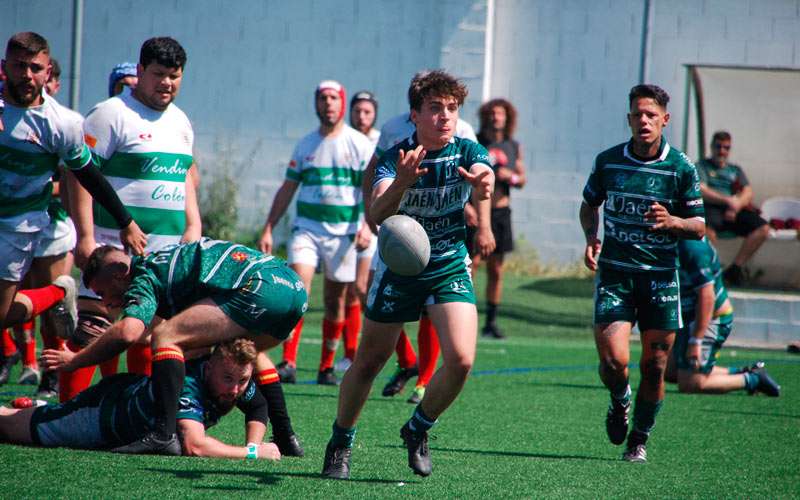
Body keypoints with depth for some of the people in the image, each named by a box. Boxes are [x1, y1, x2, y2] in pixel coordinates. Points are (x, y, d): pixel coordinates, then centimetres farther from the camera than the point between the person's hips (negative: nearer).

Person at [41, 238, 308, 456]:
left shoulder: (145, 276, 3)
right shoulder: (163, 261, 32)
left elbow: (128, 331, -15)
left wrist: (74, 360, -5)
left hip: (261, 287, -10)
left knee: (165, 336, -8)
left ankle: (164, 435, -20)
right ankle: (286, 438, 31)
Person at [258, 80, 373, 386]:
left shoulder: (360, 144, 1)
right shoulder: (305, 145, 10)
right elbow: (287, 189, 14)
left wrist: (367, 226, -17)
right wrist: (268, 229, 8)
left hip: (343, 231, -1)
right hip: (307, 226, 1)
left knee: (335, 300, 5)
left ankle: (327, 367, 17)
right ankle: (288, 363, -21)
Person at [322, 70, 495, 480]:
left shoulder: (468, 153, -12)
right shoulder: (395, 159, -16)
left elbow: (484, 175, -35)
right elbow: (376, 215, -32)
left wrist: (482, 183, -61)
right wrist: (402, 182, -53)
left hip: (450, 267, 1)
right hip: (398, 267, -1)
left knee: (460, 360, -16)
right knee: (368, 363, 5)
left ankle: (418, 430, 10)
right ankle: (340, 444, 27)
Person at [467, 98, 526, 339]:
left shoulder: (513, 147, 9)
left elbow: (522, 181, 16)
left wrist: (511, 176, -6)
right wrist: (465, 204, -17)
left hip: (500, 212, 4)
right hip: (476, 212, -4)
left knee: (496, 270, 5)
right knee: (471, 264, -12)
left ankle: (491, 322, 11)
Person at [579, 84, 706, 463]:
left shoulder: (681, 168, -4)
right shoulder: (607, 161, 0)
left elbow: (698, 227, 1)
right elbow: (590, 203, 18)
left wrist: (671, 222, -20)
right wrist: (591, 236, 0)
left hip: (660, 275, 0)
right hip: (614, 273, 0)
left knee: (654, 367, 2)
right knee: (613, 361, -13)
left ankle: (640, 439, 23)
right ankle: (619, 400, 22)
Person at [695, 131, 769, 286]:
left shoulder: (735, 170, 30)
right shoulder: (701, 166, 17)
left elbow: (748, 192, 14)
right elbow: (701, 191, -2)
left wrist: (736, 205, -10)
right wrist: (727, 200, -15)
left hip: (735, 211, 5)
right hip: (711, 208, -5)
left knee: (763, 228, -23)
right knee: (708, 227, -42)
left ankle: (735, 268, -20)